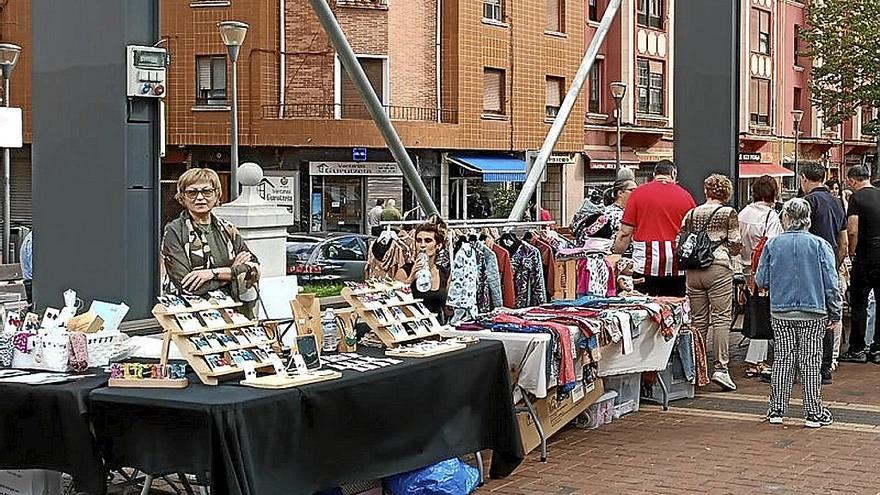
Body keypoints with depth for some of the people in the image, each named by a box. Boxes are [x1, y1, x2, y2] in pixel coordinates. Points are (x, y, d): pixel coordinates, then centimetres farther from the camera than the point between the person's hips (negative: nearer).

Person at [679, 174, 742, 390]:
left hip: (693, 271, 4)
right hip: (718, 268, -4)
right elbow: (735, 245, -3)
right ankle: (721, 368, -10)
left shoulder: (691, 214, 11)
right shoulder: (728, 213, 0)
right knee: (721, 318, -3)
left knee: (698, 320, 10)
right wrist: (735, 248, 19)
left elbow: (679, 243, 9)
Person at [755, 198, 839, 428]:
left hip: (781, 312, 1)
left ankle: (776, 409, 12)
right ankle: (813, 413, 10)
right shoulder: (820, 245, -5)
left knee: (783, 360, 9)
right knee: (811, 362, 5)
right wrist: (835, 313, 4)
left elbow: (761, 281, 2)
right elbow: (831, 283, -4)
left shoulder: (772, 245, -2)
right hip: (813, 313, -1)